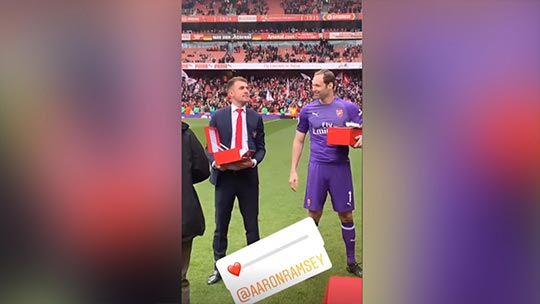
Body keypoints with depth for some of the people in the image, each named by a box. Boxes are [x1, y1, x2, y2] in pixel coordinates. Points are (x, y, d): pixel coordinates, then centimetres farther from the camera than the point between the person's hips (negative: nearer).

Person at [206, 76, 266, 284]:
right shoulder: (218, 116, 3)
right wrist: (215, 163, -15)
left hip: (248, 175, 1)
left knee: (252, 224, 9)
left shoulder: (256, 118, 7)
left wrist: (254, 162, -13)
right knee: (221, 224, 9)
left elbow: (261, 148, 6)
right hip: (224, 175, 0)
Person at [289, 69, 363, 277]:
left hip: (340, 168, -1)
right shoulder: (307, 110, 4)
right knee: (314, 215, 6)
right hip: (317, 167, 1)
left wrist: (359, 140, -20)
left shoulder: (349, 108, -1)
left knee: (346, 215, 7)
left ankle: (351, 262, 23)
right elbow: (298, 140, 10)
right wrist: (293, 170, 5)